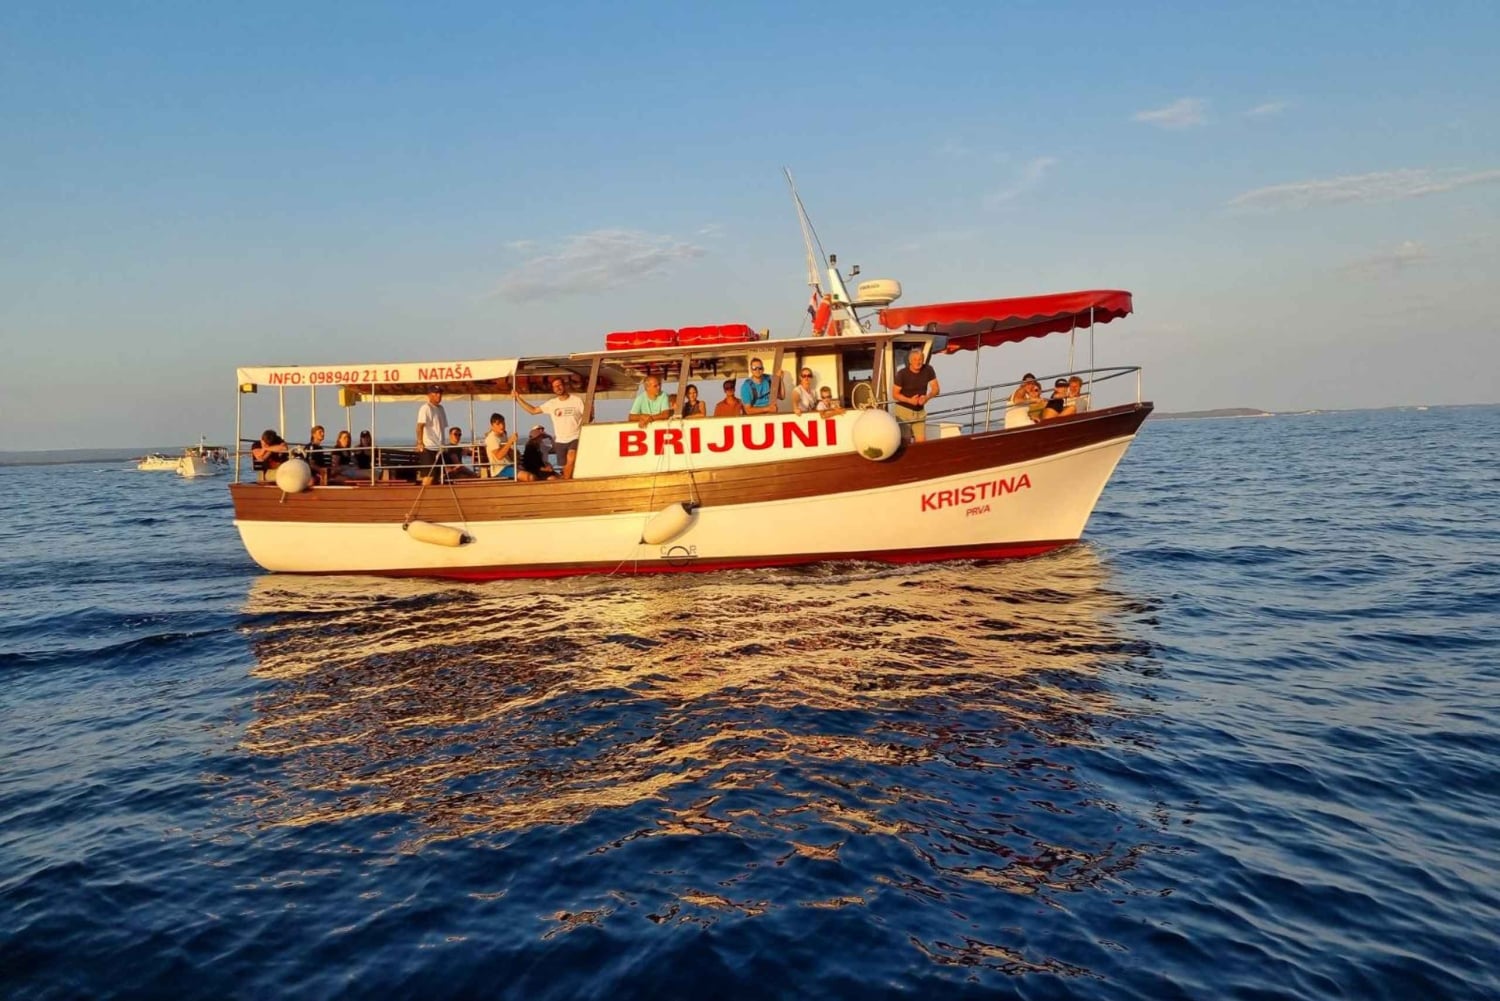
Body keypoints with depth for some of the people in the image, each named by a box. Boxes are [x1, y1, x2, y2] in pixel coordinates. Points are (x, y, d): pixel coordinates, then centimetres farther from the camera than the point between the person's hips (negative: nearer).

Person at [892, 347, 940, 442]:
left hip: (920, 411, 3)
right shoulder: (902, 374, -15)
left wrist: (927, 397, -21)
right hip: (904, 410, -3)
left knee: (922, 440, -3)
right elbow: (895, 394, -9)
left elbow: (936, 389, 0)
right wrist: (909, 400, -25)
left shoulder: (928, 370, -5)